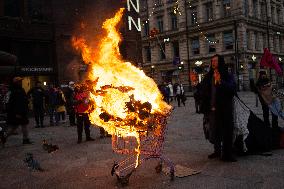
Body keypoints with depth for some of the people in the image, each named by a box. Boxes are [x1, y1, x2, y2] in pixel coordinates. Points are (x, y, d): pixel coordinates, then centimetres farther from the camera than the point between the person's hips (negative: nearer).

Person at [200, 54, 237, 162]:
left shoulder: (227, 76, 0)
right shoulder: (208, 76, 12)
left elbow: (232, 88, -16)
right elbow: (203, 91, 17)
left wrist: (220, 82, -24)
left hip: (224, 109, -4)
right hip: (212, 109, 4)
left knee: (226, 131, -1)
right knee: (214, 131, 11)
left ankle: (227, 154, 7)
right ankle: (217, 151, 25)